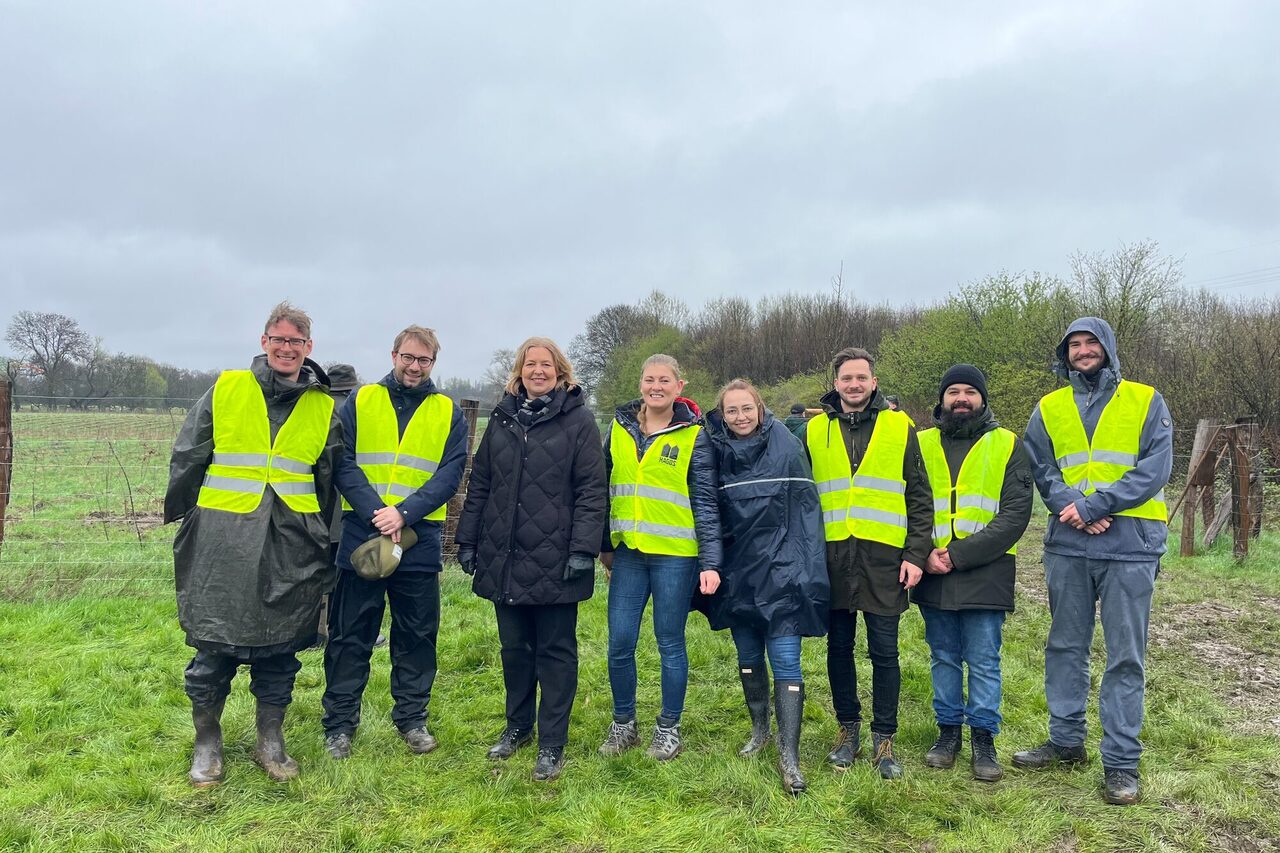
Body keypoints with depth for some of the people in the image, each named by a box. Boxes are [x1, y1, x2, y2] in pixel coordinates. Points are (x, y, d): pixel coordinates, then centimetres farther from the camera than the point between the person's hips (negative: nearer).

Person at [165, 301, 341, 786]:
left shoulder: (324, 409, 8)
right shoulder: (225, 390, 3)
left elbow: (328, 482, 16)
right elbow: (186, 459, 8)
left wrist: (321, 542, 18)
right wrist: (181, 518, 8)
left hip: (290, 551, 2)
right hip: (222, 546, -1)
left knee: (280, 650, 10)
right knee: (213, 650, 6)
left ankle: (270, 743, 26)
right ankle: (207, 743, 26)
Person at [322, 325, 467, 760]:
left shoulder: (448, 412, 5)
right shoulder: (360, 401, 5)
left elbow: (450, 474, -4)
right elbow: (343, 463, -4)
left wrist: (404, 513, -17)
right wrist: (377, 512, -17)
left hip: (420, 541, 1)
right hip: (360, 536, 0)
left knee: (417, 637, 11)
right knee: (350, 637, 8)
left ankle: (412, 718, 27)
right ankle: (340, 723, 22)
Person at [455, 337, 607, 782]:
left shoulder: (578, 420, -3)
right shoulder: (502, 419, 11)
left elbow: (592, 490, -8)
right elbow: (479, 483, 14)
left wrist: (583, 548, -15)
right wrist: (467, 540, 10)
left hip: (555, 560, -4)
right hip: (504, 558, 5)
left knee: (556, 652, 5)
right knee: (514, 648, 16)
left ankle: (552, 744, 15)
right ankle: (517, 726, 33)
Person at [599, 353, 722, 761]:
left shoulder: (693, 436, -3)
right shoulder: (620, 427, 8)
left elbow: (706, 503, -4)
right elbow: (605, 489, 15)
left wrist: (710, 562, -9)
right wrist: (605, 547, 15)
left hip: (676, 555, -3)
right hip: (628, 552, 4)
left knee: (670, 643, 6)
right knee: (620, 643, 4)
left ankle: (669, 728, 24)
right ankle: (623, 723, 24)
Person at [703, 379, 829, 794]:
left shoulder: (788, 448, -5)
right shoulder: (716, 453, 3)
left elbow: (807, 512, -5)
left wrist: (807, 570, -8)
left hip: (780, 571, -4)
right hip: (738, 573, 4)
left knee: (785, 662, -6)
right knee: (748, 658, 15)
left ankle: (789, 756, 0)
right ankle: (759, 730, 35)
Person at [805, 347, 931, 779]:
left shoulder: (899, 427, 4)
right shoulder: (815, 431, 8)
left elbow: (920, 498, 4)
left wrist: (916, 554, -4)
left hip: (884, 557, -1)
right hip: (833, 556, 2)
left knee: (884, 652, 4)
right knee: (839, 649, 11)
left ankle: (884, 737, 18)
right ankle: (848, 729, 26)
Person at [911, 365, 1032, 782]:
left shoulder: (1007, 446, 1)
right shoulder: (921, 444, 8)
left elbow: (1015, 515, -7)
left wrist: (959, 554, -15)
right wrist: (923, 553, -10)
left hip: (985, 573, -2)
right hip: (933, 573, 3)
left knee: (984, 659, 4)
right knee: (943, 657, 13)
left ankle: (983, 737, 18)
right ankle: (948, 729, 26)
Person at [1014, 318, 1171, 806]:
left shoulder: (1146, 402, 3)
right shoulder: (1049, 409, 11)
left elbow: (1154, 469, -7)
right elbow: (1040, 469, 3)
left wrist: (1094, 506, -15)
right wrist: (1075, 508, -14)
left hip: (1130, 545, -3)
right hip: (1067, 545, 3)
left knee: (1126, 655, 1)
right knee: (1065, 646, 11)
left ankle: (1121, 761, 10)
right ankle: (1066, 741, 24)